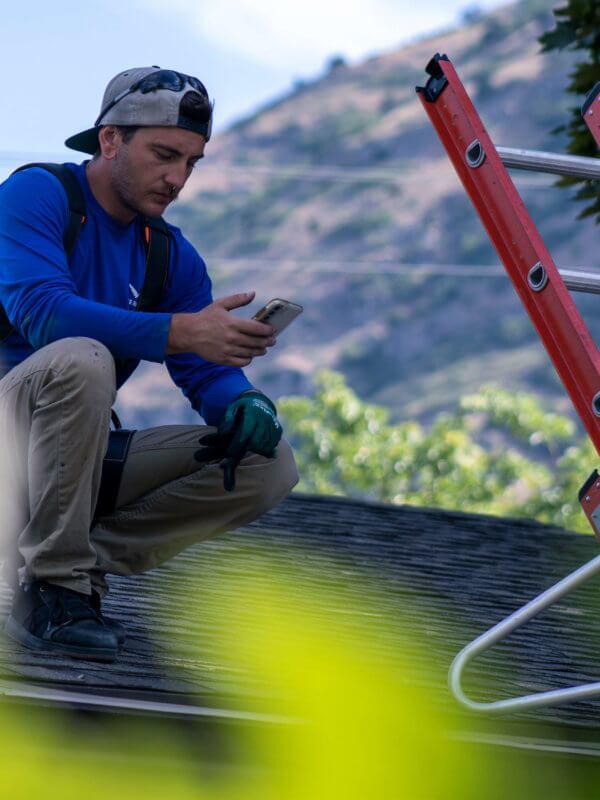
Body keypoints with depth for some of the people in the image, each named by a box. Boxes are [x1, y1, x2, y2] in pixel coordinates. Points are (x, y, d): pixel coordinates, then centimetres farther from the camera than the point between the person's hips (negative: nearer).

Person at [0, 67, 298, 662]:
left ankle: (85, 557, -10)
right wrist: (180, 332, -36)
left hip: (86, 453, 7)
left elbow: (208, 372, 5)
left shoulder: (171, 254, 9)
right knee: (81, 358, -36)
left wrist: (246, 405, -20)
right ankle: (52, 588, -26)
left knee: (268, 465, -6)